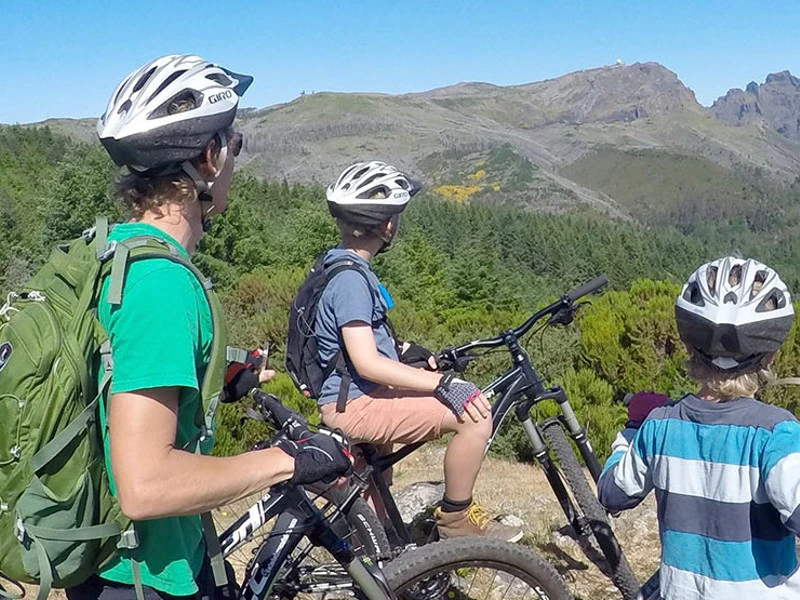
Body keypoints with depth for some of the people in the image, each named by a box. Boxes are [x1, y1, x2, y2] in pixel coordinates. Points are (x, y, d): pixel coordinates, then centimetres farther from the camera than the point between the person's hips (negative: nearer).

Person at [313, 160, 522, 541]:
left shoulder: (340, 266, 11)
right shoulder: (350, 279, -20)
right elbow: (367, 363, -28)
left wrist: (408, 351, 17)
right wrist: (444, 383, -29)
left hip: (354, 399, 11)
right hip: (355, 405, -11)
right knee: (475, 415, -17)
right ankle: (456, 519, -1)